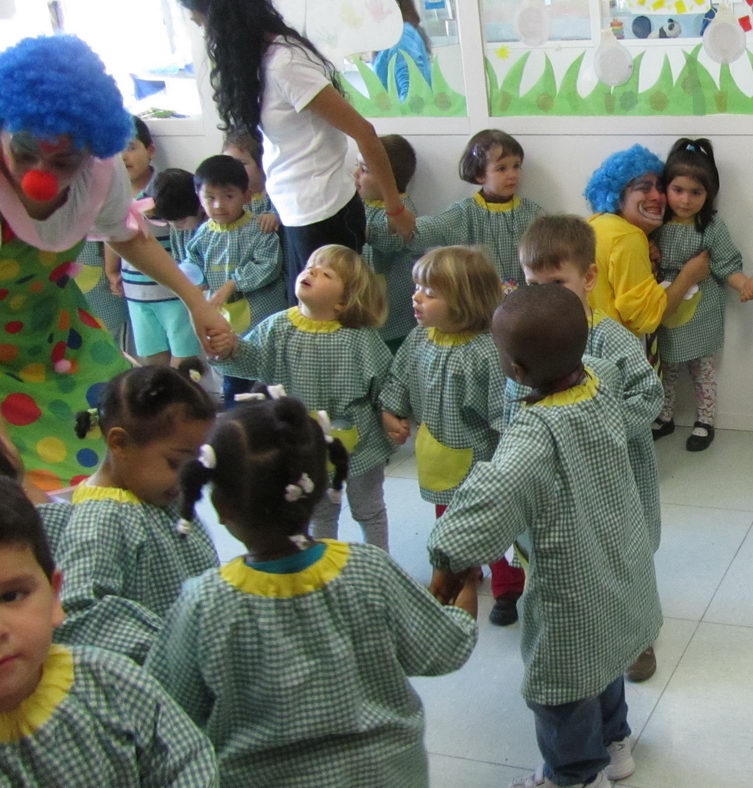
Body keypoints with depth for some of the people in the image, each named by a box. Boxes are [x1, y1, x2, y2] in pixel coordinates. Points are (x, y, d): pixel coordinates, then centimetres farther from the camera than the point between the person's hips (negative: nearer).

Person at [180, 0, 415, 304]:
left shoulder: (284, 64, -19)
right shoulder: (266, 59, 7)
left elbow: (363, 133, -19)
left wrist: (395, 208, -14)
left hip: (321, 216, -9)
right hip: (296, 216, 9)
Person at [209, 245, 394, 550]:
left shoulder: (360, 337, -19)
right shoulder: (278, 327, -11)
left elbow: (384, 381, -11)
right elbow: (254, 359, -18)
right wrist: (231, 349, -37)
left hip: (358, 441, -2)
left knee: (369, 511, 19)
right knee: (320, 512, 24)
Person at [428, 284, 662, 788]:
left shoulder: (537, 432, -35)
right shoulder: (604, 392, -13)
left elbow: (492, 498, -48)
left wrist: (451, 561, -39)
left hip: (573, 592, -8)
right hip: (621, 574, 8)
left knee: (561, 687, 16)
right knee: (600, 659, 31)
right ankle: (614, 742, 52)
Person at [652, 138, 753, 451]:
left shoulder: (712, 228, -16)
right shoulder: (657, 224, -7)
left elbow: (727, 266, -12)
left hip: (699, 317, -3)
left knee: (702, 371, 15)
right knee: (665, 370, 20)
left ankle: (704, 422, 32)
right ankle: (664, 417, 38)